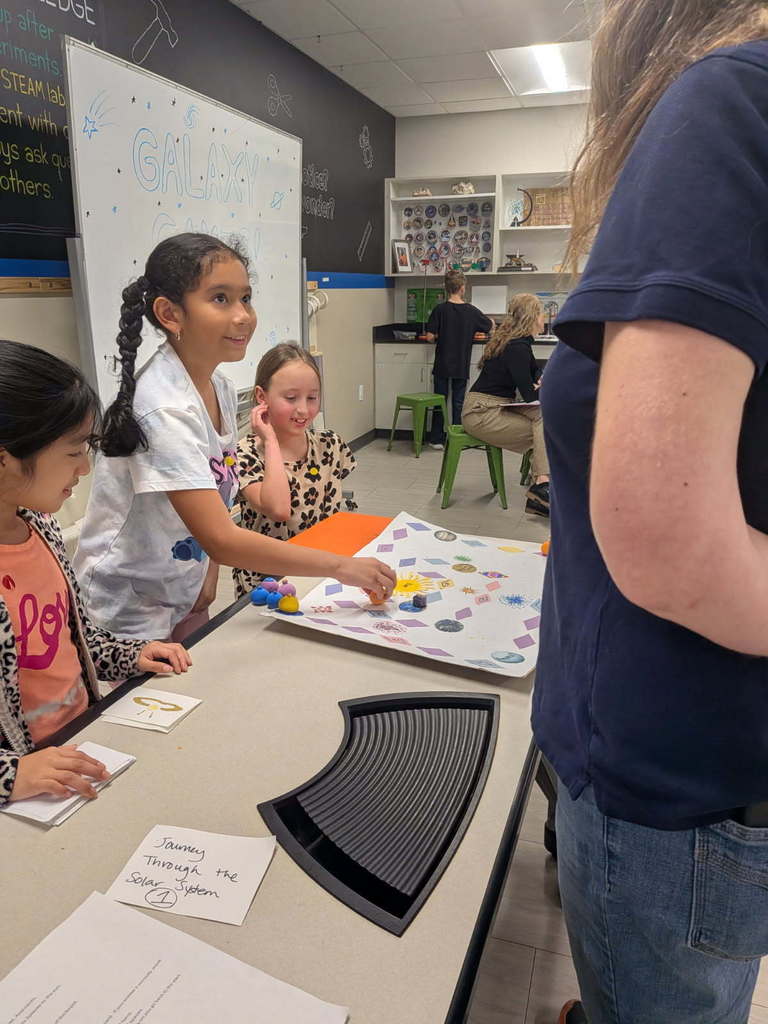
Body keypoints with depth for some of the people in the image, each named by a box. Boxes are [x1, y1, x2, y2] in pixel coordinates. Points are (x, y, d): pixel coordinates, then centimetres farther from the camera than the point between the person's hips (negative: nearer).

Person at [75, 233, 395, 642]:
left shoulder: (221, 389, -3)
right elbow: (221, 539, -34)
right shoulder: (164, 408, -30)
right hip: (128, 617, -7)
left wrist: (208, 577, -3)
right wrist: (340, 566, -30)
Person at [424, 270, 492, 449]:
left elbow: (430, 337, -13)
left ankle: (437, 439, 13)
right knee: (458, 403, 9)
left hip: (442, 365, 0)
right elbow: (491, 326, 11)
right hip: (461, 366, 1)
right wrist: (489, 319, 34)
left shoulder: (440, 309, -10)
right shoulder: (472, 311, -5)